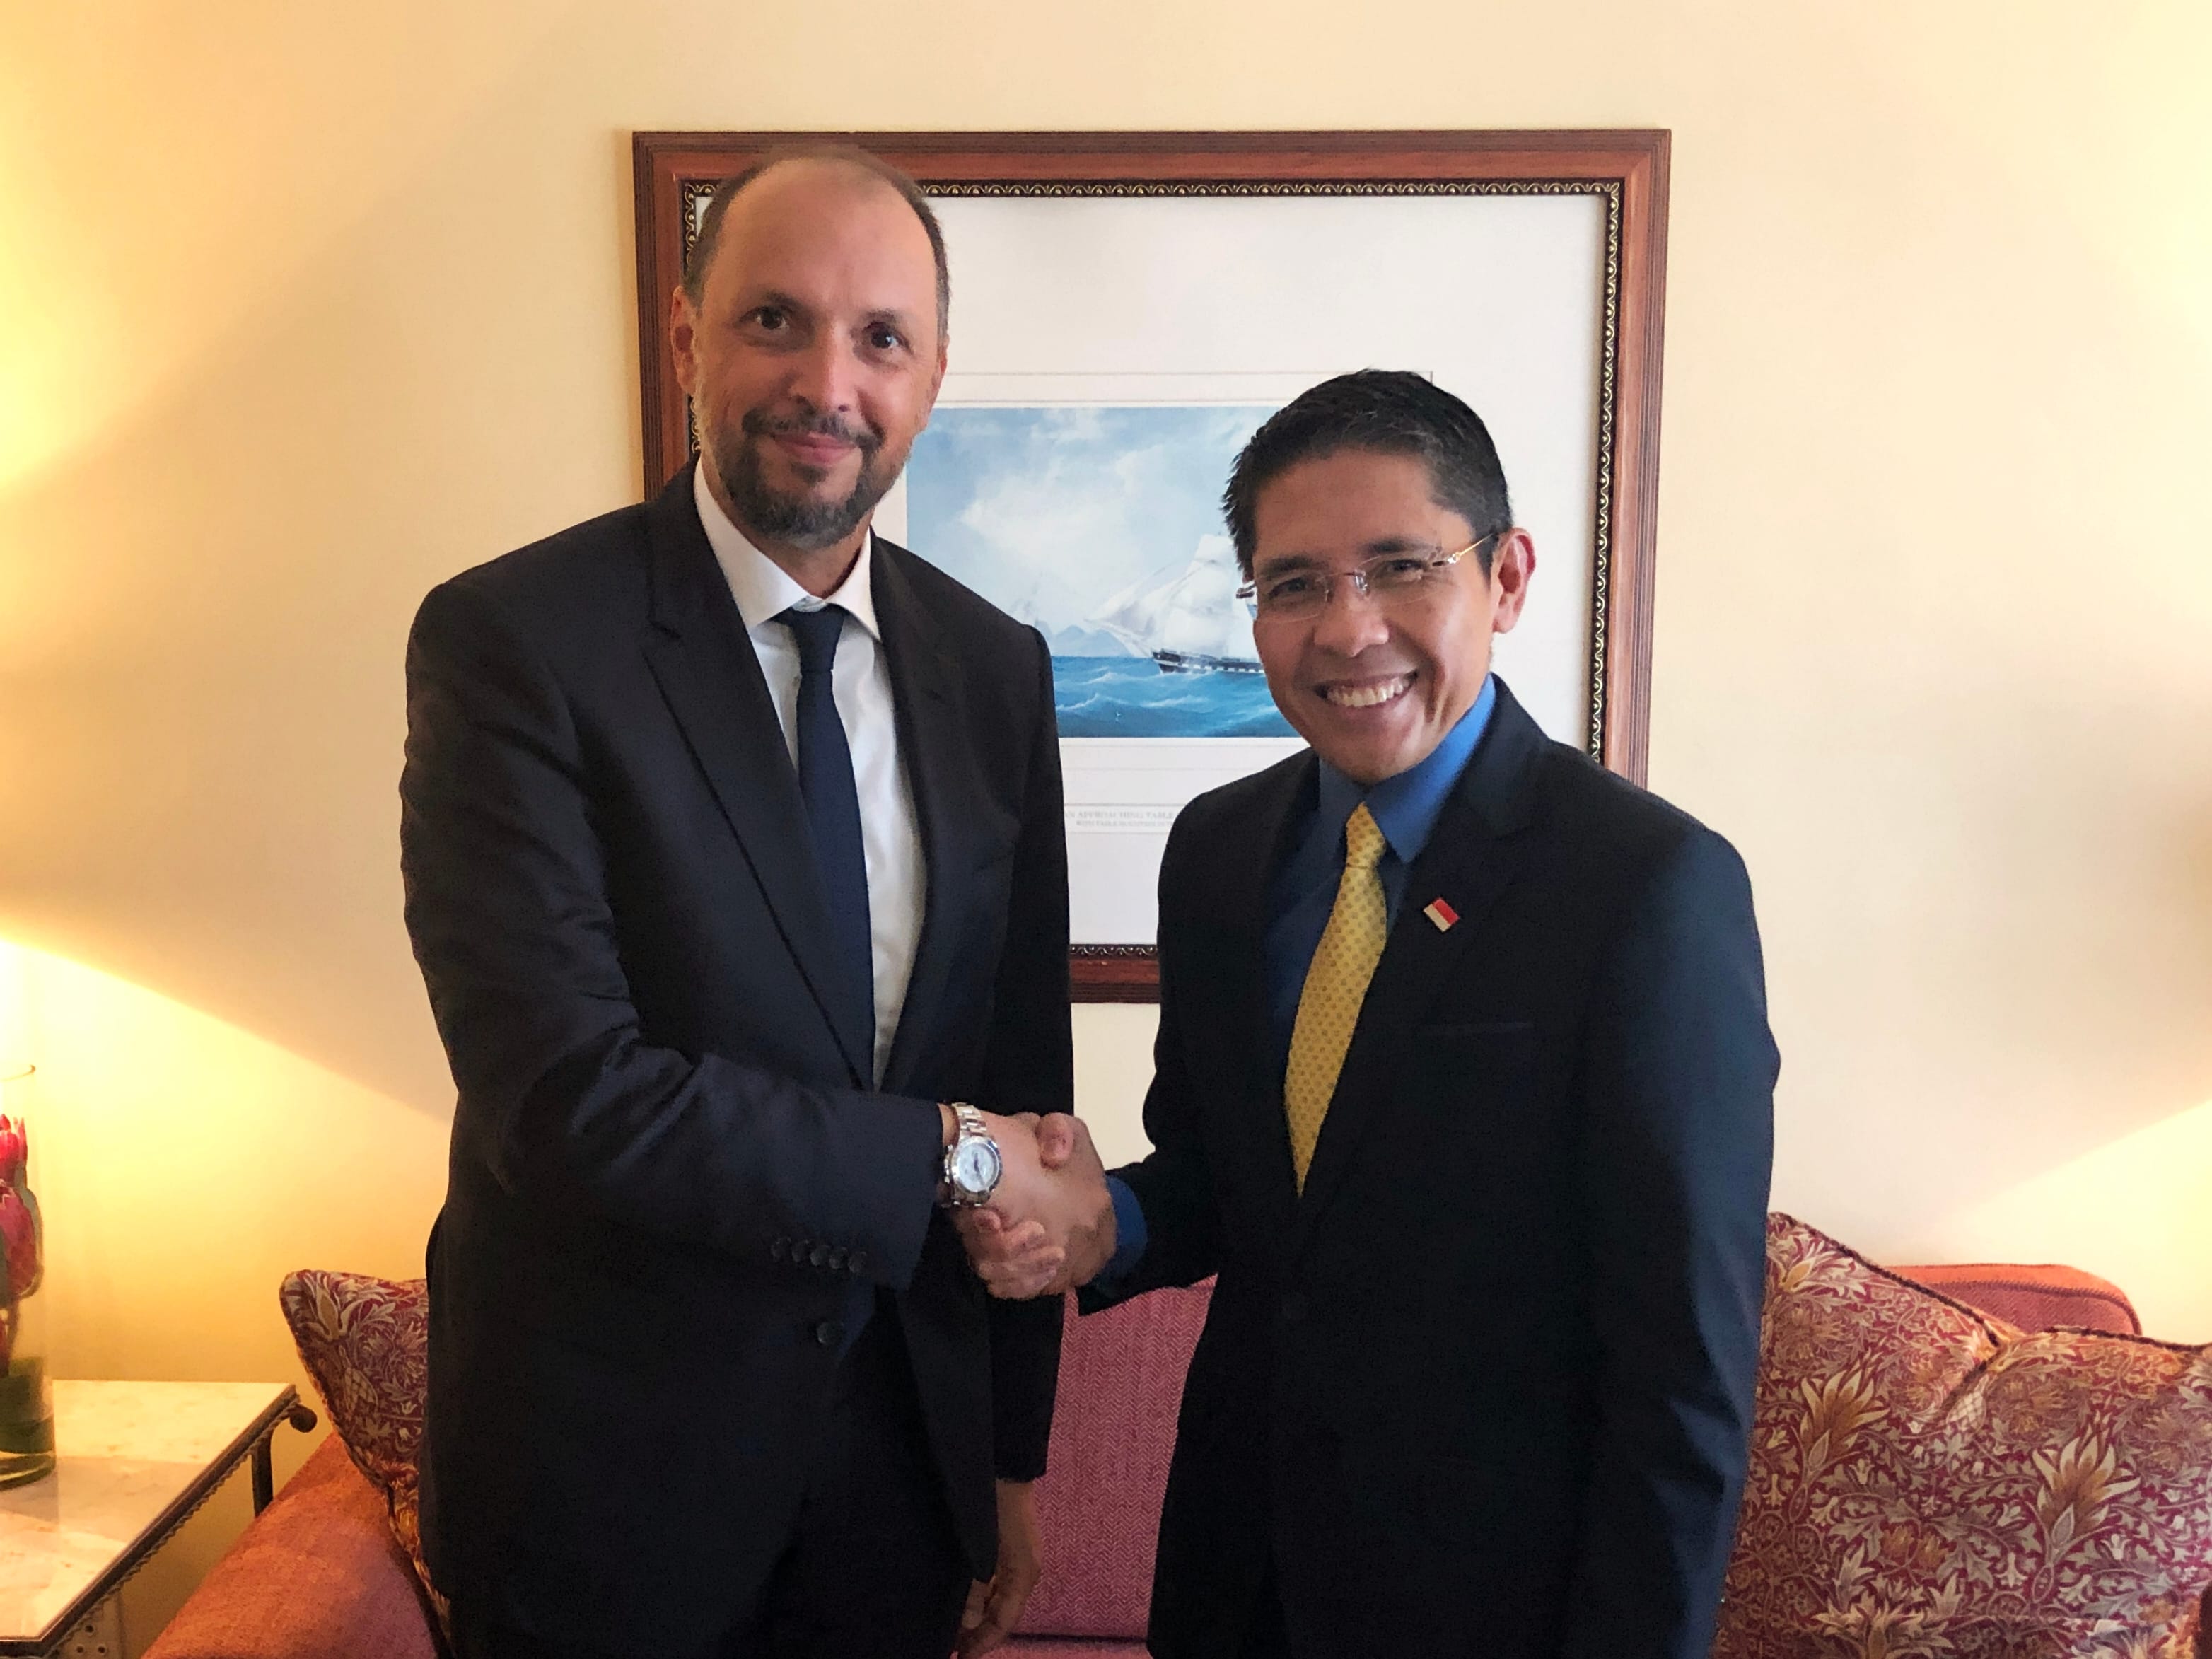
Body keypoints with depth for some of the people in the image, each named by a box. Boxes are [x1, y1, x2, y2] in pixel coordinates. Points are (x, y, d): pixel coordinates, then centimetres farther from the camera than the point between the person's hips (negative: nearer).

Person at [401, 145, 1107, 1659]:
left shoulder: (995, 669, 0)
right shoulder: (512, 640, -15)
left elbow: (1024, 1082, 4)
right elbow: (566, 1093, -23)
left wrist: (1015, 1453, 8)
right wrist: (946, 1152, -15)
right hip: (611, 1463, -3)